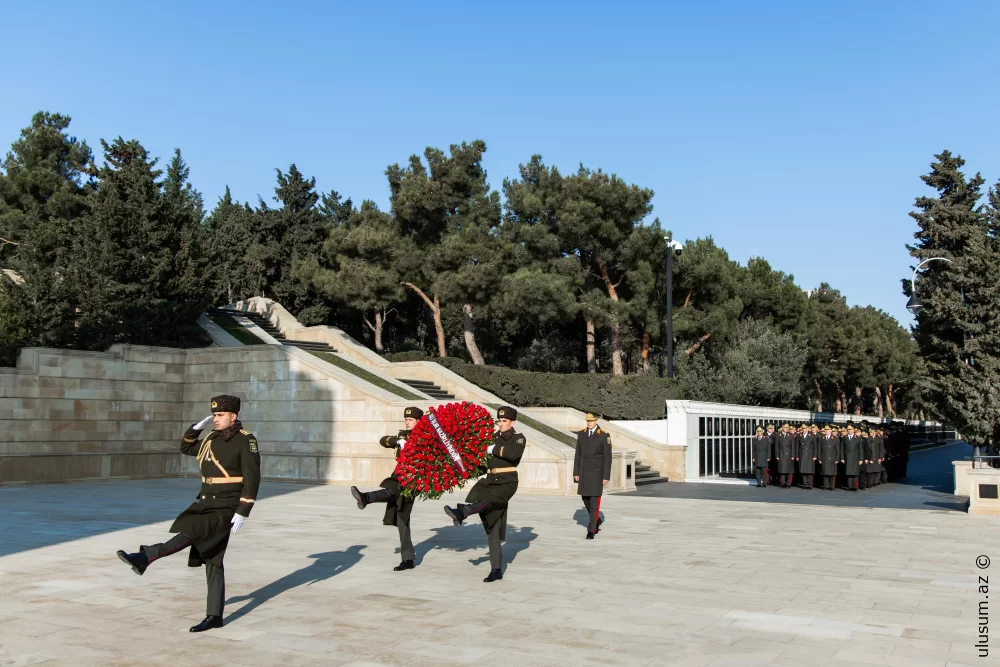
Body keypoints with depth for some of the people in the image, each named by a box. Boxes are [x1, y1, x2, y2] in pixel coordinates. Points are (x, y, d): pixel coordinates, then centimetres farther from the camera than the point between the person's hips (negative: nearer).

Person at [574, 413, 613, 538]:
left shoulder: (604, 435, -10)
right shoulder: (581, 434, 3)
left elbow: (607, 457, -9)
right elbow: (578, 455, 7)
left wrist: (606, 477, -11)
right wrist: (576, 473, 4)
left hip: (597, 471, -4)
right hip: (584, 471, 5)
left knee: (594, 501, -6)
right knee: (586, 498, 11)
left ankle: (591, 530, -1)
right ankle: (596, 520, 36)